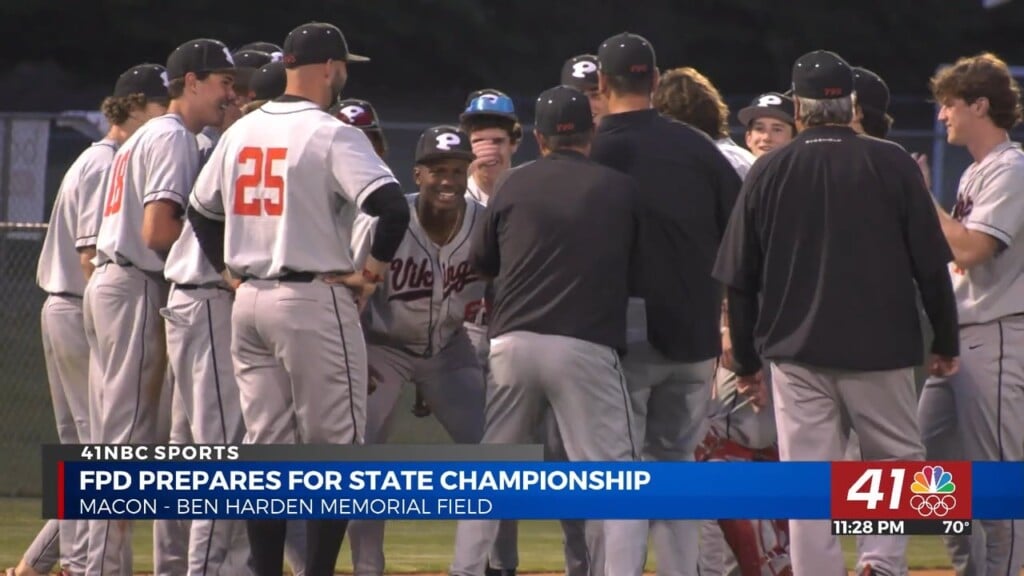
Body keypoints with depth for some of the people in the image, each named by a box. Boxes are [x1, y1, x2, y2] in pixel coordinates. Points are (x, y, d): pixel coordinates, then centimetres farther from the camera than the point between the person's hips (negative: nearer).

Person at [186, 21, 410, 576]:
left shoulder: (240, 132, 10)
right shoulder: (331, 135, -11)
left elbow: (201, 212, 21)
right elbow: (392, 206, -23)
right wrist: (373, 270, -10)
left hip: (249, 302, 7)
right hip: (314, 301, -7)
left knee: (266, 446, 10)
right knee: (334, 446, -1)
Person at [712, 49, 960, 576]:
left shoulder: (768, 172, 4)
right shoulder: (892, 164, -2)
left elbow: (739, 280, 6)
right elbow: (931, 264, -2)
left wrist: (746, 363, 15)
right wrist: (945, 344, 9)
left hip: (796, 352, 1)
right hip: (880, 350, -1)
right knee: (897, 460, 10)